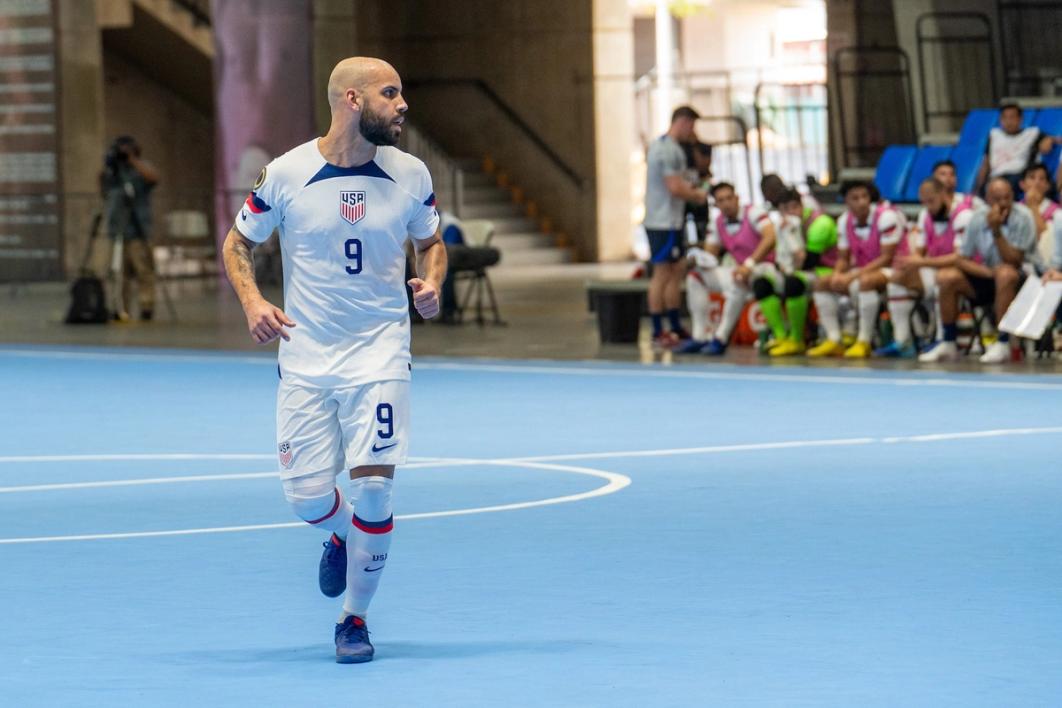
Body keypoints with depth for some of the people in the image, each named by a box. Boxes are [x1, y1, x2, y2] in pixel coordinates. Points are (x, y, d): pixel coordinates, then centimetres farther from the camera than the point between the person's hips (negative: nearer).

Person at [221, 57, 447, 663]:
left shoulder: (411, 175, -2)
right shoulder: (286, 175, -7)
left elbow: (431, 241, 15)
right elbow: (239, 243, 7)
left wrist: (432, 283, -6)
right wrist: (252, 301, -11)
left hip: (380, 352, 0)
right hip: (305, 356, 0)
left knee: (372, 486, -11)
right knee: (307, 494, -1)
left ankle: (355, 618, 9)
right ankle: (344, 535, 38)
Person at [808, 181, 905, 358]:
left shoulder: (886, 216, -19)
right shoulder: (844, 221, 3)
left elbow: (887, 257, -21)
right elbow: (843, 258, 10)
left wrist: (855, 274, -25)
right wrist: (837, 275, -14)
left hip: (891, 270, -8)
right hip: (864, 269, 8)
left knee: (865, 281, -39)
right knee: (821, 284, -2)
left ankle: (864, 342, -31)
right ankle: (834, 341, -8)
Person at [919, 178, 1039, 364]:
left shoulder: (1023, 217, -15)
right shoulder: (979, 219, -2)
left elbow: (1013, 262, -21)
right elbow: (962, 260, -1)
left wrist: (996, 231, -30)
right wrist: (988, 272, -19)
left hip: (1023, 278, -5)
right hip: (989, 278, 5)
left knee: (1005, 273, -38)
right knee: (946, 276, -13)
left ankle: (1003, 344, -32)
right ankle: (948, 345, -6)